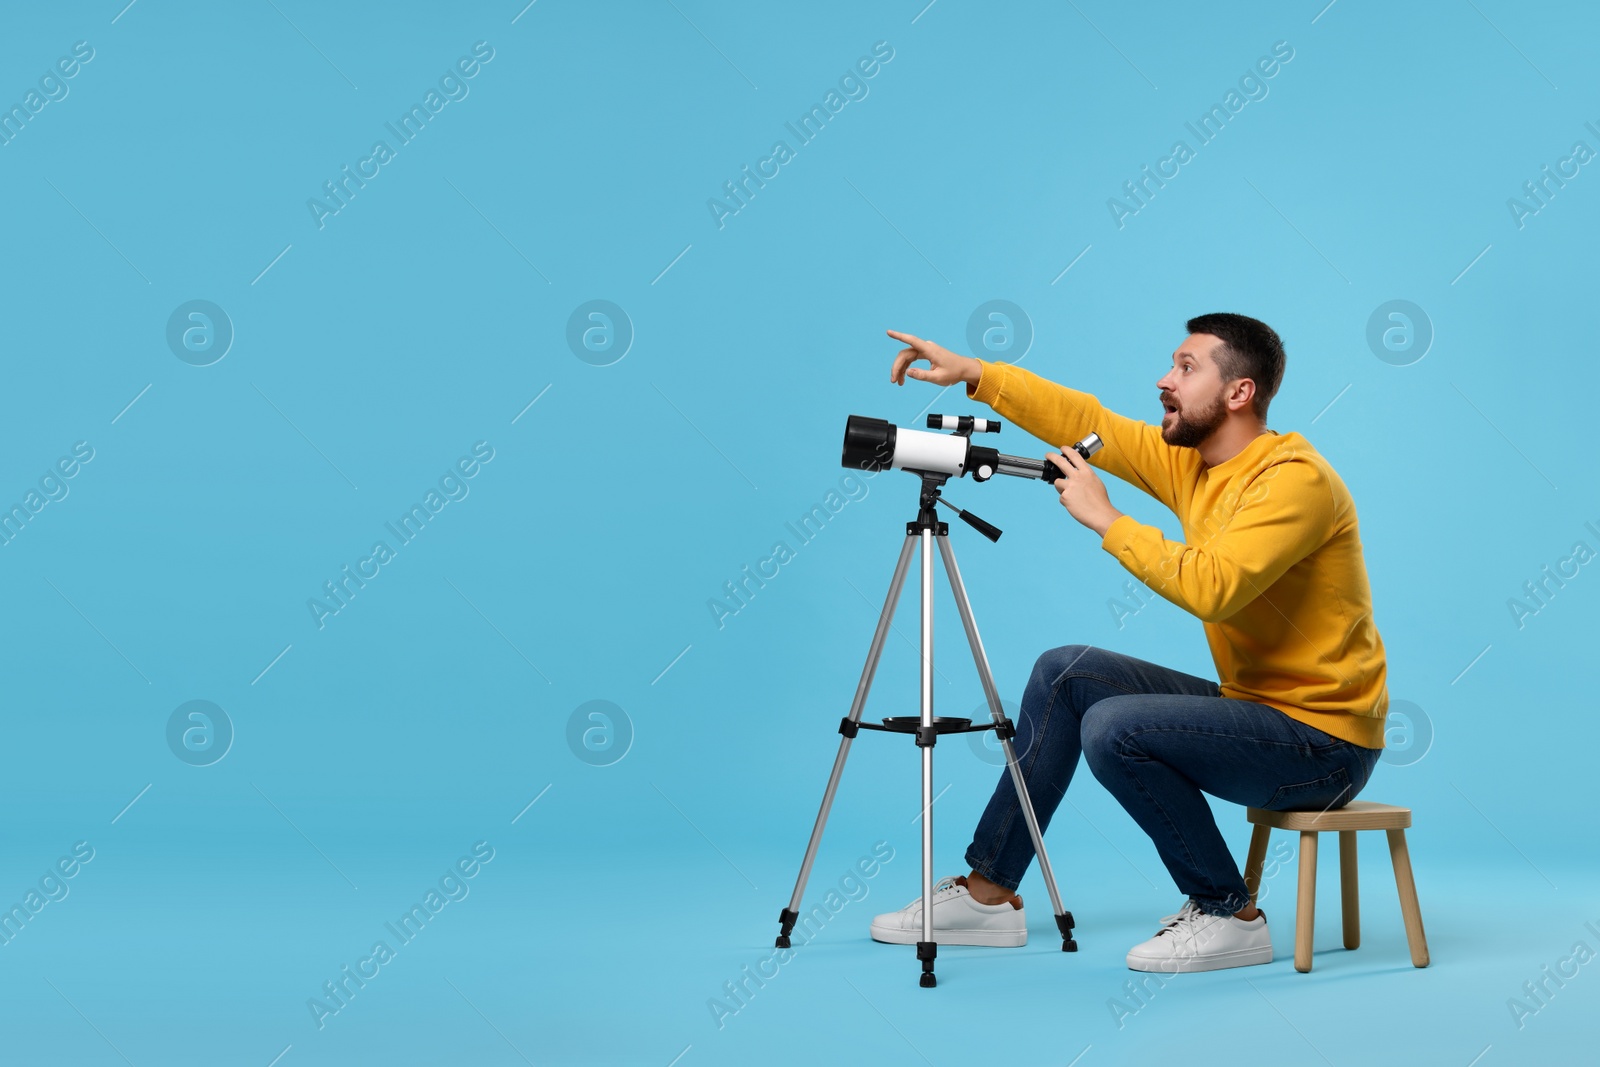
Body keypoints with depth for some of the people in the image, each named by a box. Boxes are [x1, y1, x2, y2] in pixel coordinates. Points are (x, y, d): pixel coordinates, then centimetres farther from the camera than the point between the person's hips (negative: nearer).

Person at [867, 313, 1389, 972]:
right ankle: (989, 892, 11)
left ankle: (1231, 917, -8)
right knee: (1065, 674, 6)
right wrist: (974, 374, 0)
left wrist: (1105, 520, -24)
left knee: (1115, 729, -25)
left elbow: (1211, 587, -32)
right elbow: (1088, 423, 8)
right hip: (1252, 704, 9)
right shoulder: (1191, 462, 6)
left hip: (1323, 741, -9)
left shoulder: (1296, 478, -21)